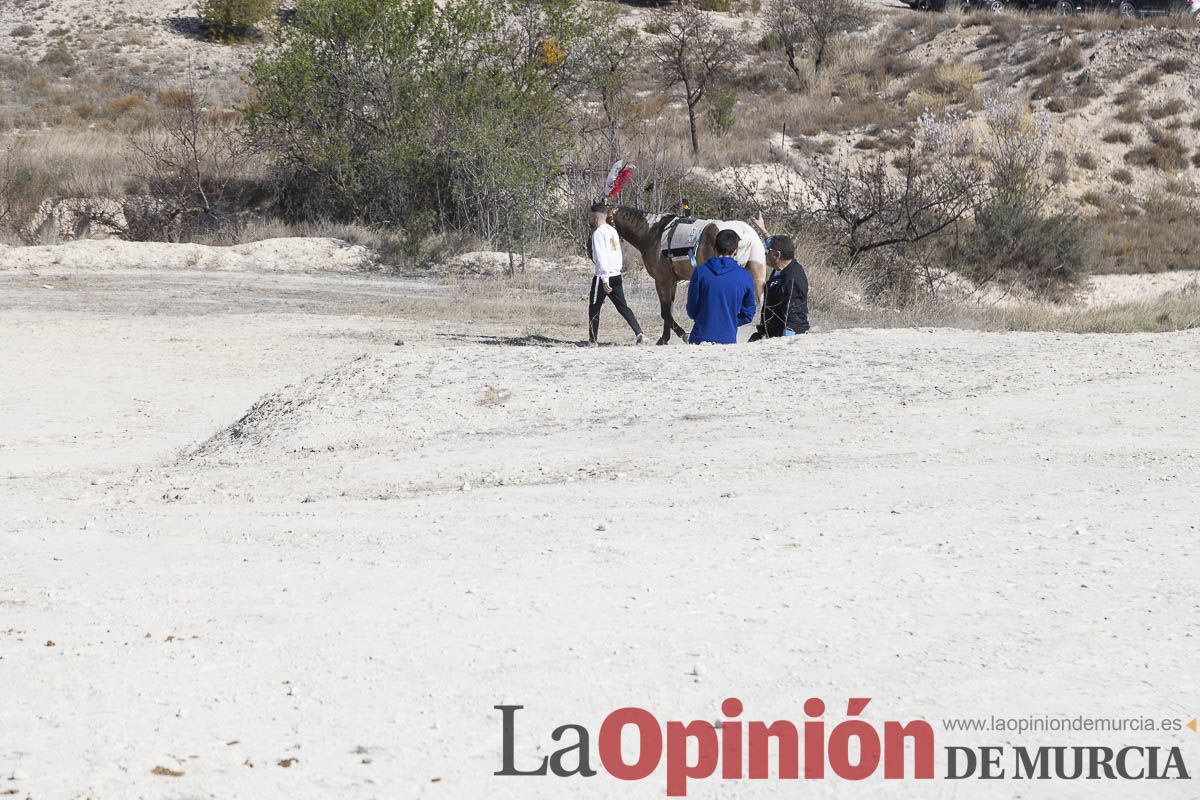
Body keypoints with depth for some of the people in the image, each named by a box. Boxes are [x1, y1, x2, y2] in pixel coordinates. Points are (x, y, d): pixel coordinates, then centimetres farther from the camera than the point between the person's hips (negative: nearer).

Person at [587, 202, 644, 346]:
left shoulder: (598, 233, -13)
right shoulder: (613, 231, 12)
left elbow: (601, 258, -19)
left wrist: (605, 279, -22)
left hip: (603, 276, -7)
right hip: (616, 275, 8)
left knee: (594, 308, 5)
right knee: (622, 306, 8)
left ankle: (593, 340, 9)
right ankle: (638, 333, -4)